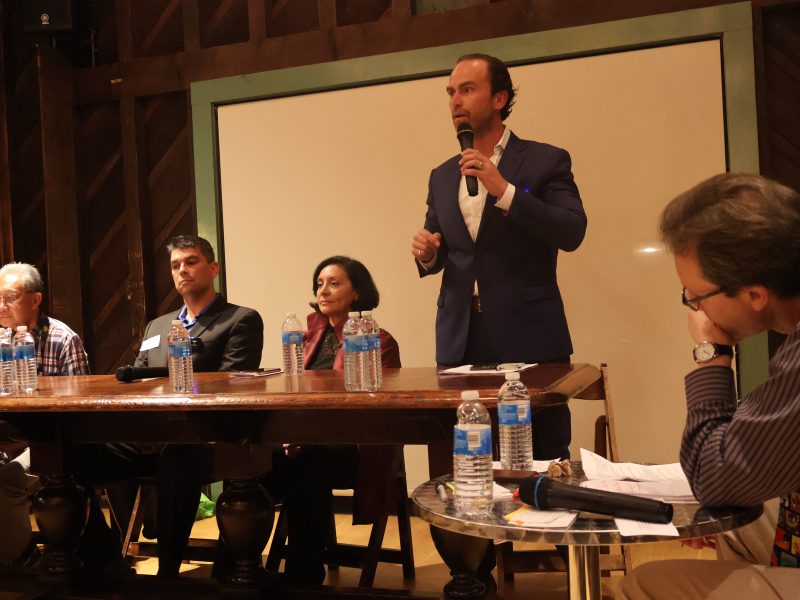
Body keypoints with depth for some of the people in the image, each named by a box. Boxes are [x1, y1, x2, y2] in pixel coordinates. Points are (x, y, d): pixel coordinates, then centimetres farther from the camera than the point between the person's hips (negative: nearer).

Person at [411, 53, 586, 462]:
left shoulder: (546, 161, 1)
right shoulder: (442, 176, 15)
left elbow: (572, 233, -12)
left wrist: (504, 190, -20)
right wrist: (426, 253, -2)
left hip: (529, 338, -4)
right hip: (460, 342, 4)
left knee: (544, 464, -1)